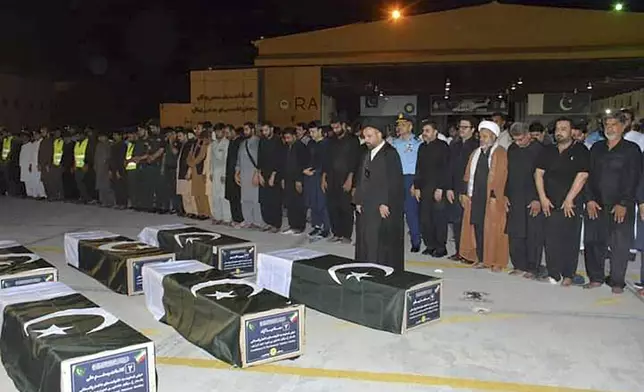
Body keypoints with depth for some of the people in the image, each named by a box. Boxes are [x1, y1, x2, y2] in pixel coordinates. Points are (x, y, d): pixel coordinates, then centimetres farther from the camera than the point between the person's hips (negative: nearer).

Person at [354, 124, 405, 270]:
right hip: (367, 208, 7)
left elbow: (394, 181, -15)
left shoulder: (390, 154, -8)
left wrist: (385, 203, -18)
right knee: (366, 244, 7)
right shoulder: (366, 155, 15)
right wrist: (358, 201, 8)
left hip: (384, 209, -7)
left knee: (384, 245, -2)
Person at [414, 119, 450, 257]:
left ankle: (441, 247, 8)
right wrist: (417, 187, 11)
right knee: (425, 219, 5)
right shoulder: (422, 147, 15)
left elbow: (446, 169, -10)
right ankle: (430, 245, 17)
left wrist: (441, 188, -15)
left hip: (438, 189, -6)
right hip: (424, 189, 6)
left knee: (439, 218, -2)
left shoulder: (443, 146, -5)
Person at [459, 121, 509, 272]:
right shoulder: (476, 153, 15)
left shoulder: (500, 153, -3)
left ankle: (497, 261, 8)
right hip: (475, 197, 5)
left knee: (492, 230, -2)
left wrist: (494, 196, -16)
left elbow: (500, 176, -10)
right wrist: (465, 193, 6)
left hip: (491, 198, -5)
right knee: (477, 228, 6)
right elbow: (468, 175, 14)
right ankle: (481, 259, 15)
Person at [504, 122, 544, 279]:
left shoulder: (539, 149, -7)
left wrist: (538, 199, -13)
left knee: (533, 235, 0)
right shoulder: (512, 149, 10)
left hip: (533, 201, -5)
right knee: (515, 234, 6)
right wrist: (506, 195, 9)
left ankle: (532, 268, 9)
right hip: (514, 200, 5)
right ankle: (519, 265, 17)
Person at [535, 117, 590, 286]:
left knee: (570, 240, 1)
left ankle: (568, 275, 10)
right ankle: (553, 274, 10)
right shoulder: (547, 151, 12)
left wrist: (569, 199, -12)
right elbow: (538, 173, 8)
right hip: (550, 204, 3)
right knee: (551, 240, 2)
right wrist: (543, 198, -2)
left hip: (571, 204, -3)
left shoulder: (581, 151, 0)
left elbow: (582, 176, -8)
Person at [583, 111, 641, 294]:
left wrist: (623, 204, -12)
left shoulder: (632, 149, 1)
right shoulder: (597, 147, 12)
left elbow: (633, 179, -5)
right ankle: (596, 277, 16)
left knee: (620, 245, 1)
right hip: (596, 205, 3)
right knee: (593, 242, 4)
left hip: (621, 207, -3)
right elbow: (589, 175, 8)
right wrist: (589, 199, -2)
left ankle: (617, 282, 12)